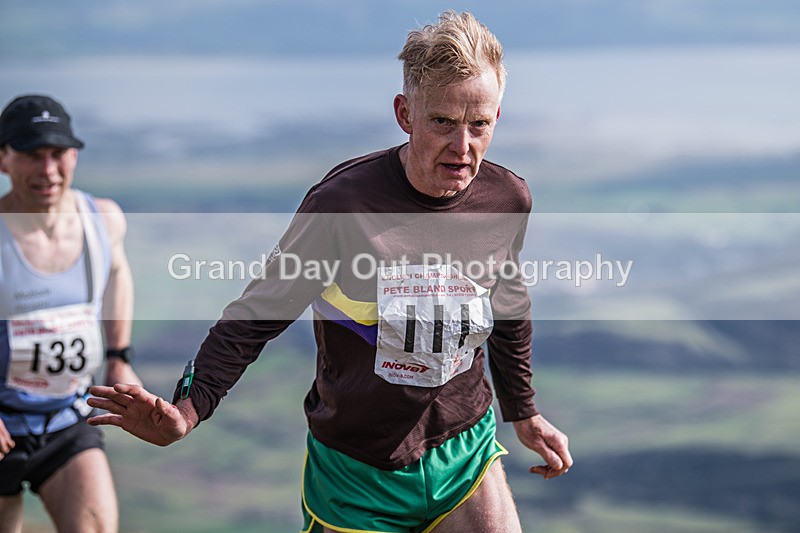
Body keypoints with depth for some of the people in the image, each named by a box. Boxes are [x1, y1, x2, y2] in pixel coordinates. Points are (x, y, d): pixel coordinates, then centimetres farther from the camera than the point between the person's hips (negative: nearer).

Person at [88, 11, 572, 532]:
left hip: (465, 452, 4)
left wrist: (524, 412, 26)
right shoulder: (343, 202, -20)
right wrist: (191, 406, -23)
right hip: (356, 469, -3)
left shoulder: (508, 199, -5)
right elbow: (263, 309, -12)